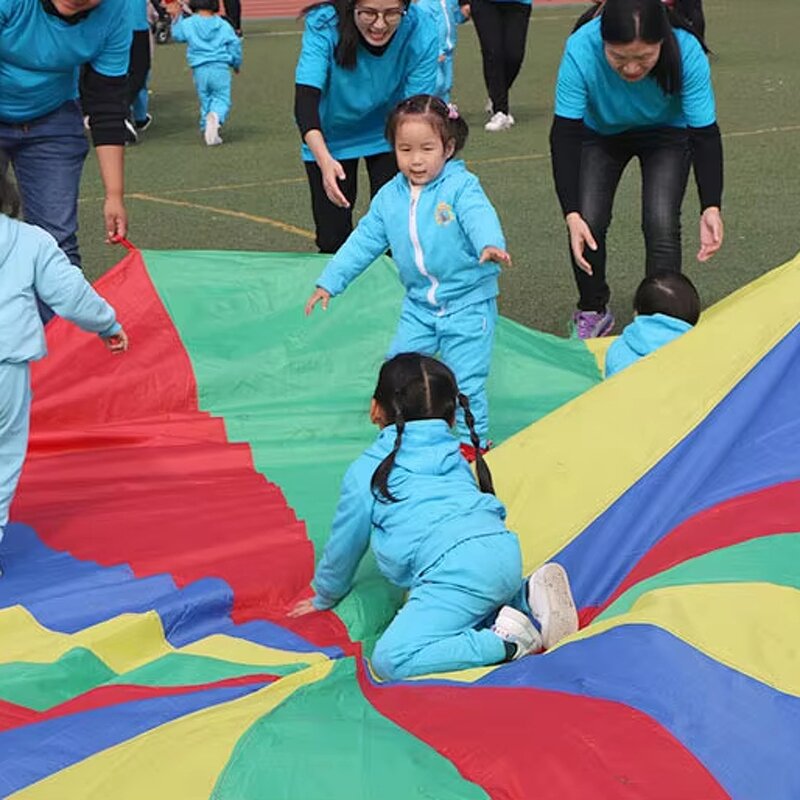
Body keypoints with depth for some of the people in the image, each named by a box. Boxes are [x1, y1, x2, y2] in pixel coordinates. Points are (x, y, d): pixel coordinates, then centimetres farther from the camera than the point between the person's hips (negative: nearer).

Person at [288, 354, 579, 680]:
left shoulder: (365, 471, 14)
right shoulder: (454, 457, 30)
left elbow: (344, 546, 22)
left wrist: (323, 599, 41)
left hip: (457, 569, -7)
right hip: (505, 550, 7)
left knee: (390, 660, -12)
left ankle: (506, 642, -23)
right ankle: (527, 596, 8)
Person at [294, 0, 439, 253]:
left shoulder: (420, 33, -28)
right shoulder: (324, 25, -32)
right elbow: (305, 99, -39)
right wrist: (324, 160, -55)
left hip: (387, 135, 0)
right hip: (329, 139, 0)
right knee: (332, 241, 4)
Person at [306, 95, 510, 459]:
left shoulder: (461, 186, -14)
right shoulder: (389, 197, 3)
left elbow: (480, 217, -32)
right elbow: (364, 240, 12)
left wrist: (491, 245, -55)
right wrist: (329, 281, 13)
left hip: (468, 302, -5)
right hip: (419, 303, 5)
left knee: (466, 377, -3)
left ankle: (473, 439, 16)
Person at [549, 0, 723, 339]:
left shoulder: (687, 52, -36)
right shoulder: (581, 50, -37)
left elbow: (705, 134, -26)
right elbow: (564, 135, -32)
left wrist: (711, 207, -38)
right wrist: (572, 215, -40)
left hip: (666, 134, 0)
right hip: (600, 134, 1)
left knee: (661, 225, -17)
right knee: (588, 224, -12)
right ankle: (593, 312, 14)